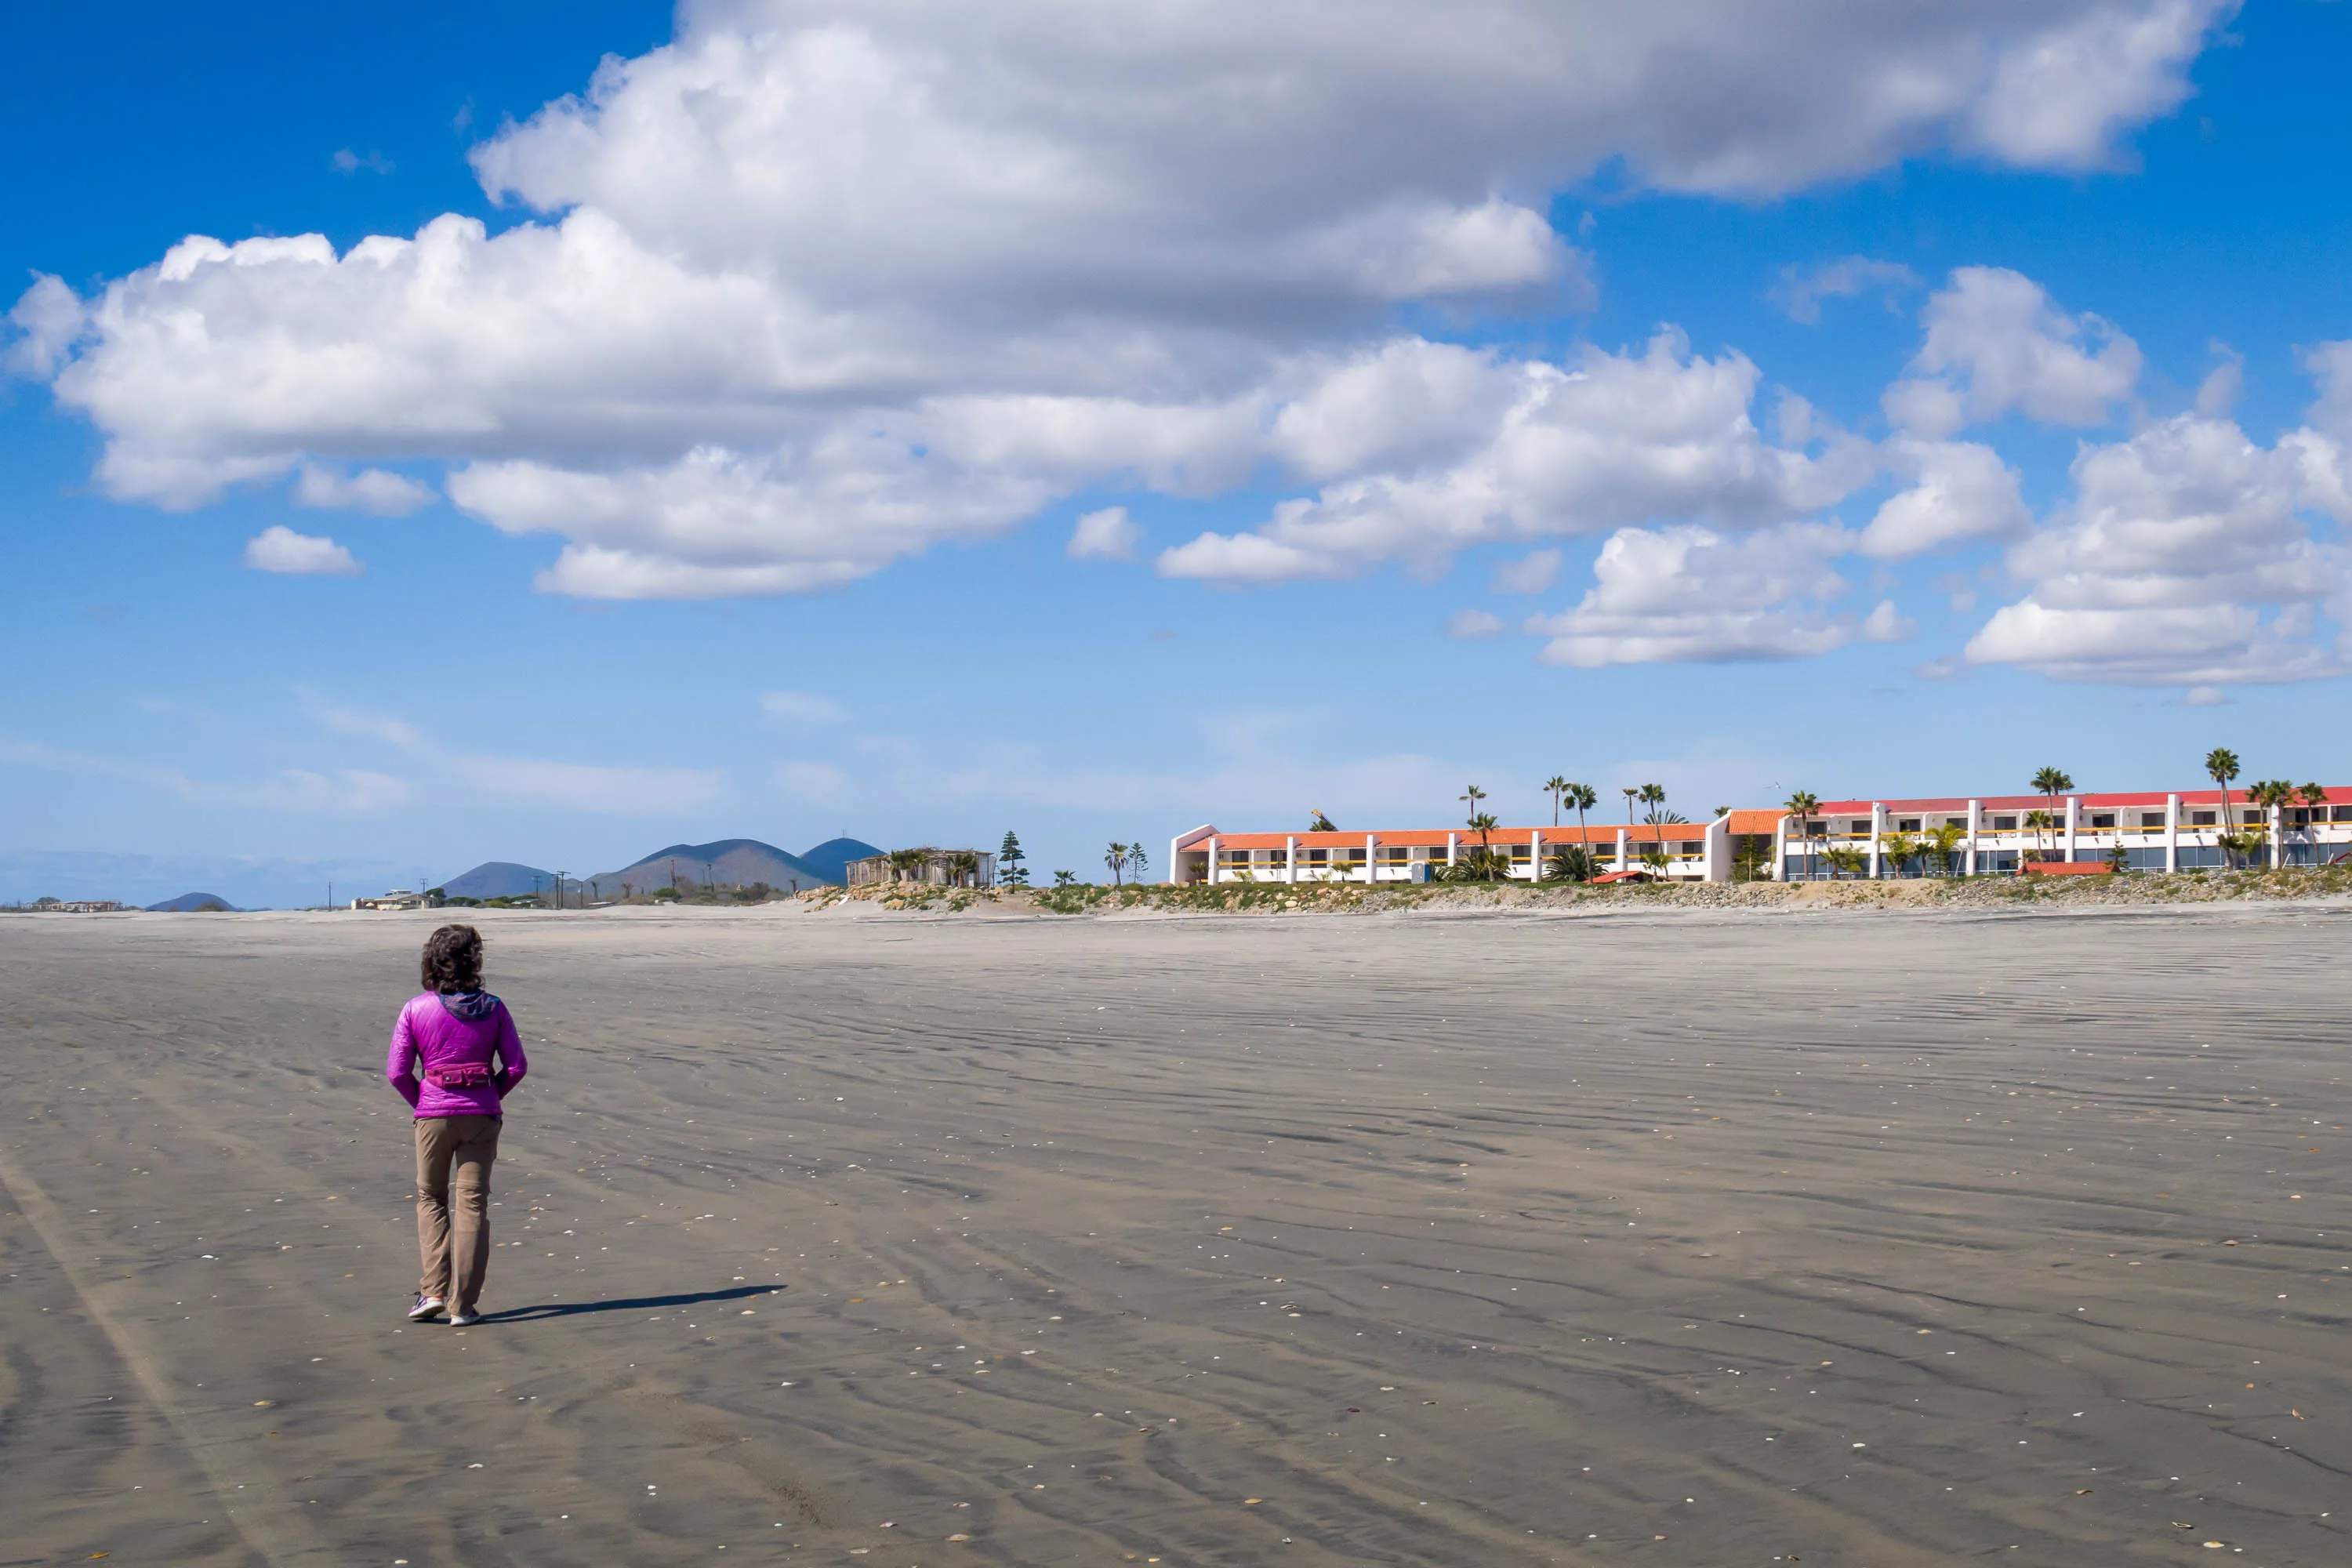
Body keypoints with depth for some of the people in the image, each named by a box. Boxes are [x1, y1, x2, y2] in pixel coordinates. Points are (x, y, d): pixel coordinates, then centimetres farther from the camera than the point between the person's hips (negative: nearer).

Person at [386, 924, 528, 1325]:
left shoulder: (415, 1010, -5)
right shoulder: (492, 1008, -3)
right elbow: (517, 1066, -3)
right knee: (472, 1205, 5)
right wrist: (490, 1096, 10)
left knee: (431, 1200, 17)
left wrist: (422, 1104, 9)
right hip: (481, 1115, 0)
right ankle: (462, 1304, 3)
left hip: (433, 1115, 0)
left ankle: (433, 1290, 6)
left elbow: (397, 1071, -5)